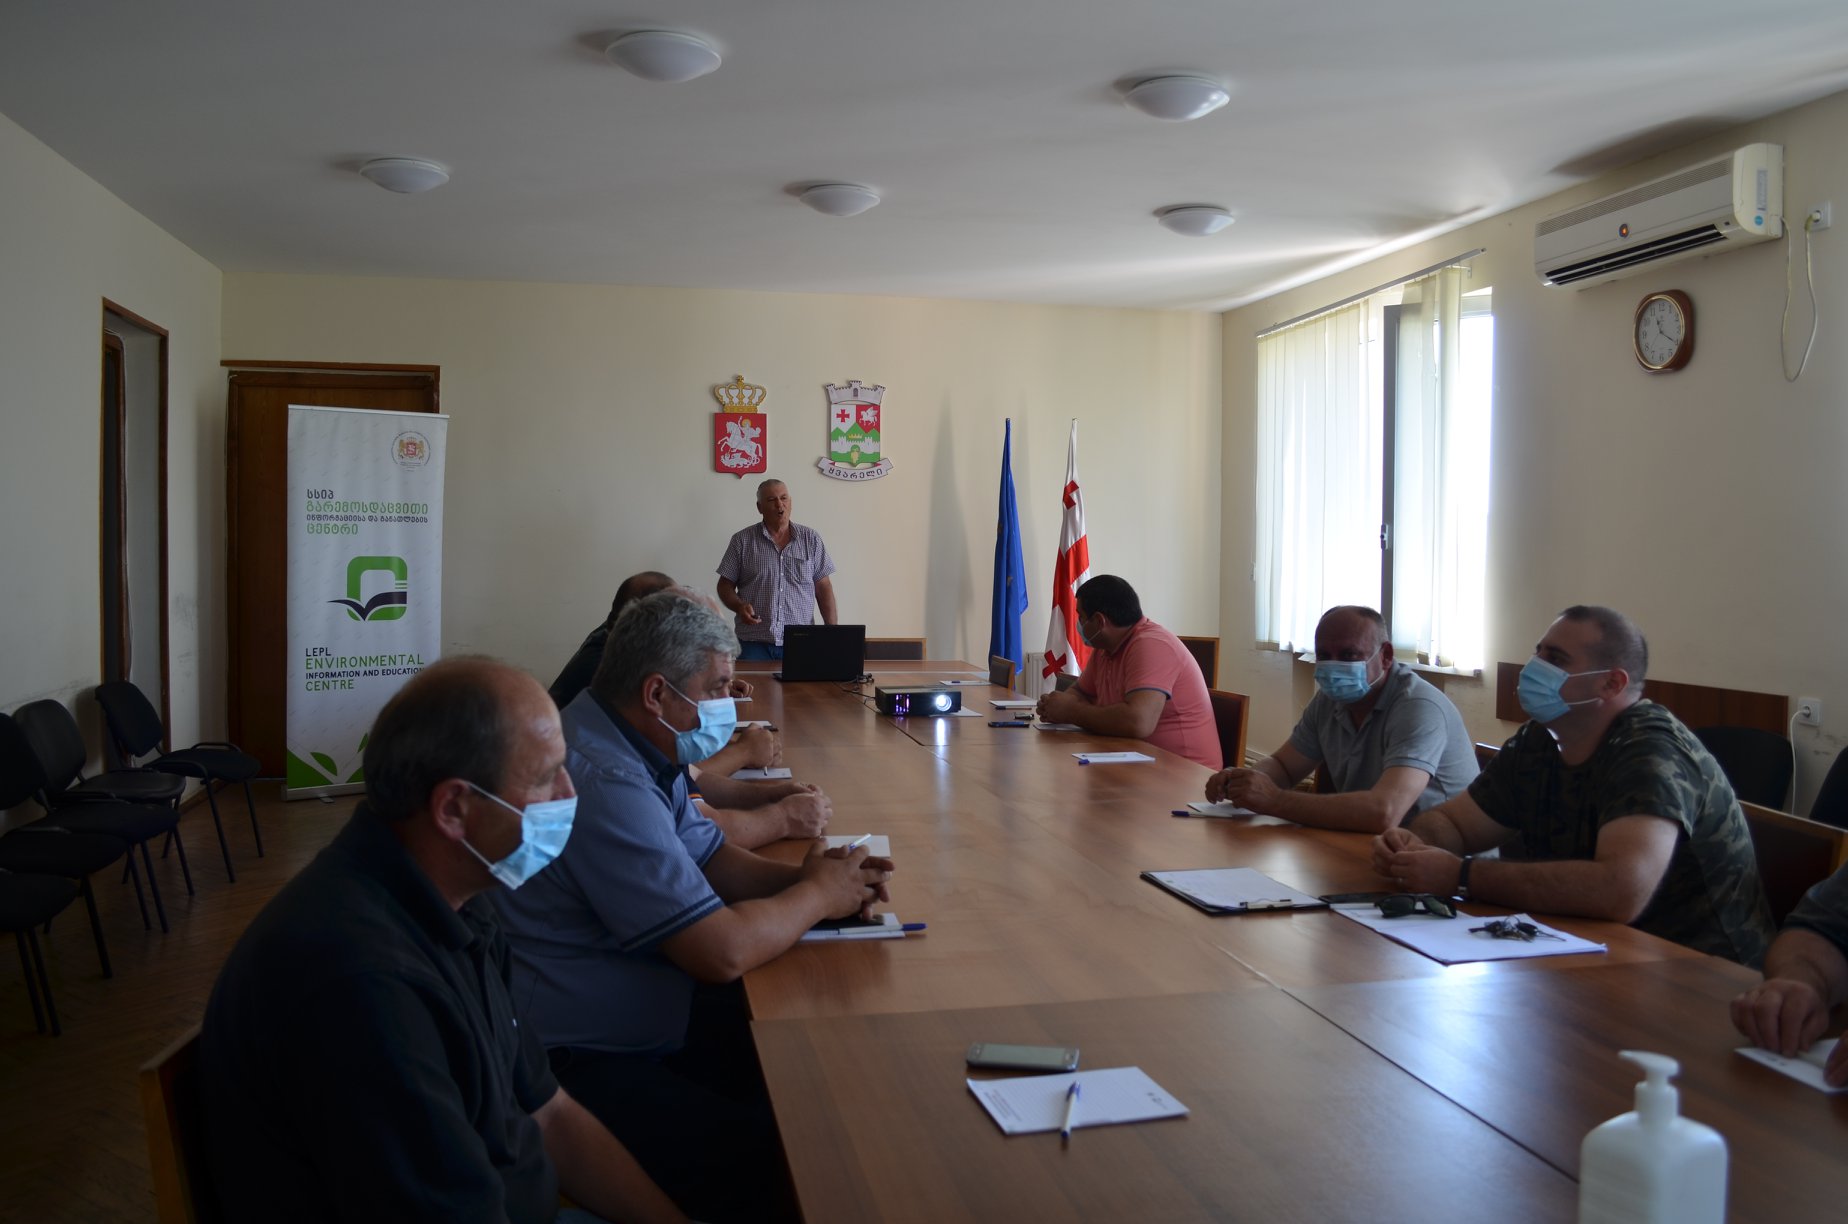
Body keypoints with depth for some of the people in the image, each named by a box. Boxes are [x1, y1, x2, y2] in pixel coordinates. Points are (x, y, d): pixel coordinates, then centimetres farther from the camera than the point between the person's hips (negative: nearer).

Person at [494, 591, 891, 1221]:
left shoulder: (629, 746, 6)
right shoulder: (606, 785, -27)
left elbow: (708, 857, 14)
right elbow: (724, 951, -27)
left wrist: (795, 875, -5)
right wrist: (817, 896, -9)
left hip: (634, 1021, 10)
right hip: (579, 1061, -10)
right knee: (756, 1155, -22)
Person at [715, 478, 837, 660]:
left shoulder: (811, 538, 7)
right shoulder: (742, 541, 4)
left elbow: (823, 587, 7)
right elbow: (725, 585, 8)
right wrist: (740, 606, -12)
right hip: (754, 642, 0)